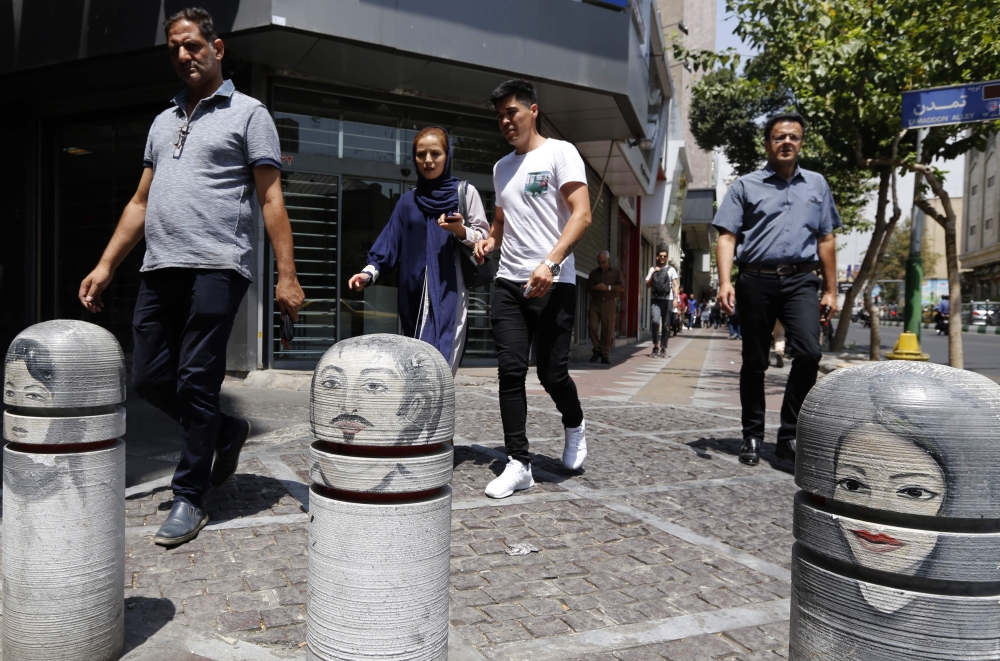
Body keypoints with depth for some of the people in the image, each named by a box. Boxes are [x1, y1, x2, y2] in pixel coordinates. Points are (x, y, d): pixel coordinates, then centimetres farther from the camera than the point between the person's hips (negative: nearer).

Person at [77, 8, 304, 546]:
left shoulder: (247, 113, 5)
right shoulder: (163, 122, 24)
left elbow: (271, 199, -4)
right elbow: (140, 203, 23)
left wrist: (287, 276, -13)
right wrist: (106, 266, 15)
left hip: (217, 266, -7)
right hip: (160, 268, 7)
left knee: (195, 383, -6)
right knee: (148, 377, 6)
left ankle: (189, 497, 7)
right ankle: (226, 432, 28)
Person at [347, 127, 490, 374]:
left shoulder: (466, 192, 7)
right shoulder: (408, 200, 15)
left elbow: (484, 236, 7)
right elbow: (390, 243, 10)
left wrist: (461, 231, -13)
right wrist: (369, 272, -5)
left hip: (450, 292, -3)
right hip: (416, 295, 3)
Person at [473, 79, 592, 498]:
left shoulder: (559, 153, -1)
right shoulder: (501, 167, 18)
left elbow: (581, 215, -11)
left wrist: (550, 263, -23)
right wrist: (490, 240, 6)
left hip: (553, 283, -5)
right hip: (508, 282, 6)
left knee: (551, 372, -1)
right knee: (510, 372, -1)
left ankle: (574, 427, 31)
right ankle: (519, 464, 6)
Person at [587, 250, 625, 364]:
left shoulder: (616, 272, 8)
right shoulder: (594, 272, 16)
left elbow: (622, 287, 0)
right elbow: (588, 285, 14)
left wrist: (608, 287, -12)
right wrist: (594, 287, -8)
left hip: (609, 302, -2)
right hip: (595, 302, 2)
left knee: (608, 329, -4)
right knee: (592, 326, -8)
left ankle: (605, 354, 2)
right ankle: (597, 350, 9)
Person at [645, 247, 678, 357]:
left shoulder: (671, 269, 11)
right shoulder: (652, 269, 16)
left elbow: (675, 285, 6)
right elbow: (647, 285, 12)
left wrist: (675, 298, -6)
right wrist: (653, 274, 0)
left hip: (667, 300, 0)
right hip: (655, 299, 0)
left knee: (666, 325, 2)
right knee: (655, 321, -19)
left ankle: (663, 349, 10)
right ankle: (656, 346, -7)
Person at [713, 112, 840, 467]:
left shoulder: (817, 185, 17)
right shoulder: (745, 186, 8)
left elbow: (825, 240, 17)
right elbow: (727, 237, 0)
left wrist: (831, 290, 12)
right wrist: (725, 282, -14)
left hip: (800, 281, 2)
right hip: (756, 281, -1)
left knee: (809, 351, -18)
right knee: (754, 362, 4)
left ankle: (789, 434, -4)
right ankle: (752, 436, 18)